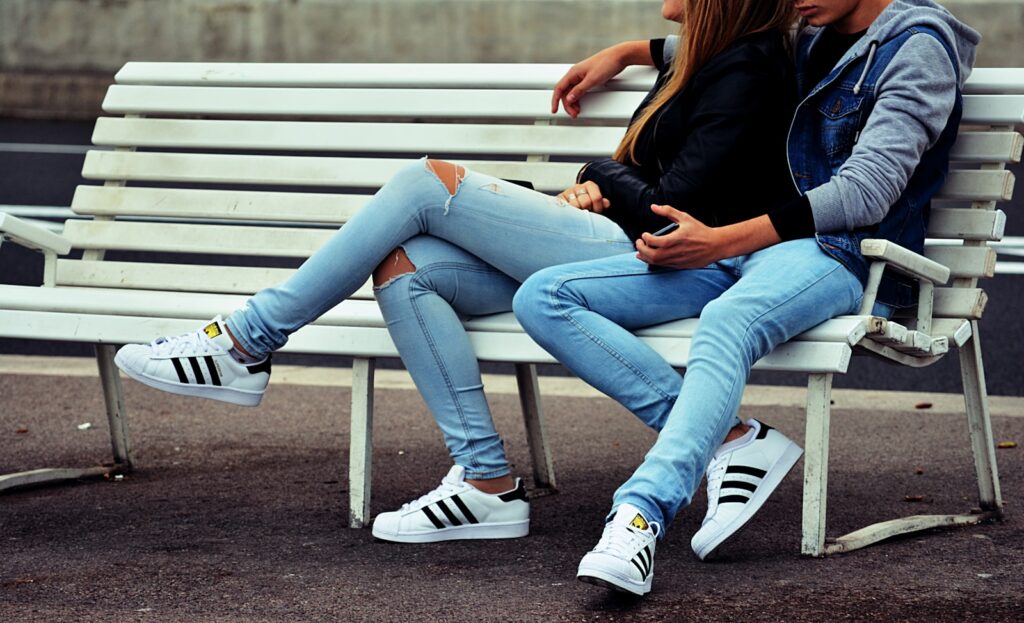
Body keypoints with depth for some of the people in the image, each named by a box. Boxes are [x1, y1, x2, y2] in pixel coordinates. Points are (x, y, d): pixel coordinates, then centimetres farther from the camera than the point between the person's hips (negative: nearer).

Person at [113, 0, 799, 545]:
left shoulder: (748, 66, -7)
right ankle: (487, 482, -12)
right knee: (402, 267, -9)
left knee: (429, 180, -16)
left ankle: (246, 345, -10)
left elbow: (673, 209, -15)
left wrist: (606, 181, 4)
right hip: (603, 257, 10)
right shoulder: (709, 59, 21)